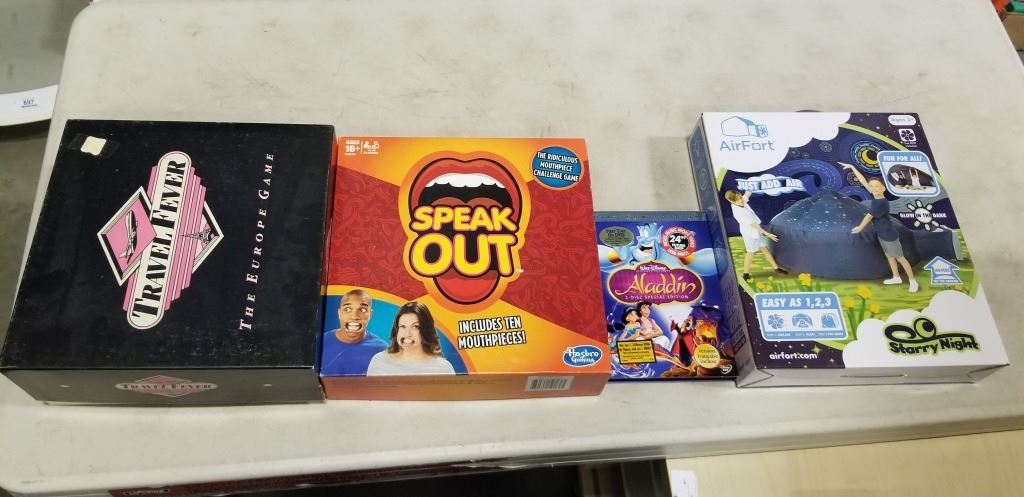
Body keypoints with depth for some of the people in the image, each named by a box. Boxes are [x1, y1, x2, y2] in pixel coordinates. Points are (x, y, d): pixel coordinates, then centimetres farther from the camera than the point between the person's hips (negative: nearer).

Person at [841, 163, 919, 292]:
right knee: (889, 255, 20)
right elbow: (863, 181, -4)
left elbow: (869, 216, -19)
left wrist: (860, 228, -4)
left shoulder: (882, 203, -30)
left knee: (900, 258, 2)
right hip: (881, 234, 8)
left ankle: (913, 281, 13)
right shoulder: (875, 196, -8)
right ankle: (896, 277, 35)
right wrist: (852, 167, -4)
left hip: (889, 235, -8)